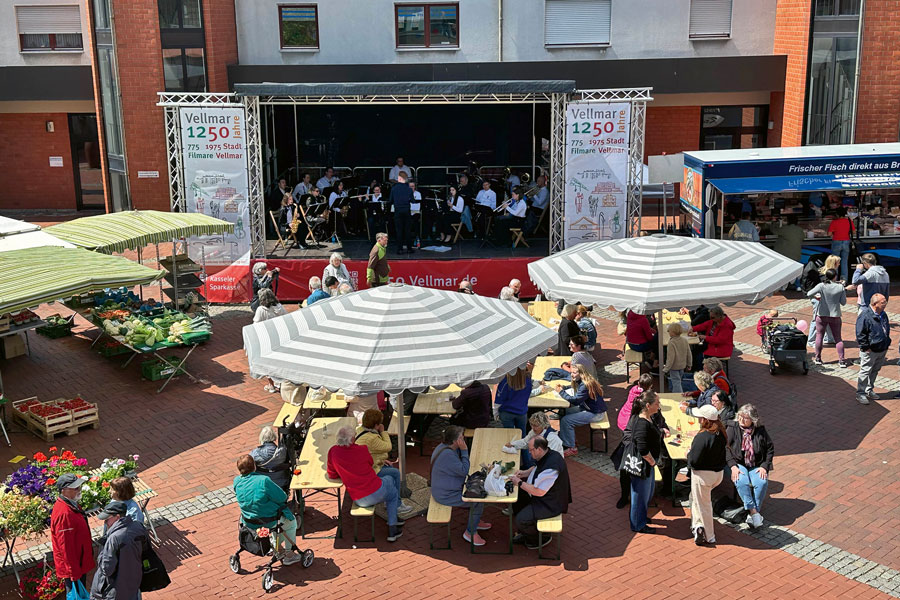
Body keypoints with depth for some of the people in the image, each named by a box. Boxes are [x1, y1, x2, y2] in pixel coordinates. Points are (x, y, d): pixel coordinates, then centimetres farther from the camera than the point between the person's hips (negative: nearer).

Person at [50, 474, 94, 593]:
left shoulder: (72, 505, 2)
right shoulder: (64, 514, -30)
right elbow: (65, 547, -27)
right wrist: (73, 573, -22)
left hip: (80, 563, 9)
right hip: (73, 566, -9)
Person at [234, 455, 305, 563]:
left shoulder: (237, 481, -12)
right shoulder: (263, 481, -28)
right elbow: (282, 498, -17)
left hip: (249, 525, 6)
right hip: (270, 524, -6)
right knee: (291, 521, 27)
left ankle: (278, 550, 45)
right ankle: (290, 555, 32)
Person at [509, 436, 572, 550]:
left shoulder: (550, 467, -34)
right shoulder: (547, 456, -3)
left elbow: (539, 492, -31)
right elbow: (536, 467, 21)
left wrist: (520, 483, -20)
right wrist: (525, 473, 2)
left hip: (550, 504, -10)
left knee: (521, 520, -18)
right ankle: (525, 533, 26)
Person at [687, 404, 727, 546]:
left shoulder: (702, 437, -27)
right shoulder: (721, 434, -3)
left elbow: (694, 461, -25)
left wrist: (689, 453, -3)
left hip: (703, 474, -8)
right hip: (718, 473, 8)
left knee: (703, 504, 9)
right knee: (695, 497, 27)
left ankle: (709, 536, 19)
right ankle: (698, 525, 25)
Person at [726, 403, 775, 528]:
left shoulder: (760, 430, 5)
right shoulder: (732, 428, -1)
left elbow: (770, 448, 9)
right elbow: (725, 447, -8)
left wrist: (764, 466, -4)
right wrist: (733, 466, -20)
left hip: (756, 466, 2)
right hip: (738, 464, -1)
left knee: (762, 482, -29)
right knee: (742, 481, -34)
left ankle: (753, 514, -21)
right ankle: (753, 510, -29)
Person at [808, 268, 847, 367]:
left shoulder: (822, 286, -11)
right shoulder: (840, 287, -8)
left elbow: (809, 294, -13)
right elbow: (843, 302, -2)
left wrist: (816, 296, 7)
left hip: (822, 315, -1)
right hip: (835, 316, 1)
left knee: (819, 336, 12)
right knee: (838, 338, 8)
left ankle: (818, 358, 16)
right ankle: (841, 360, 3)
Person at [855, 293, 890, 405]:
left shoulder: (883, 314, 8)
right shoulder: (865, 315, -19)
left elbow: (887, 329, 23)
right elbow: (860, 333, -18)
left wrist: (887, 343, 16)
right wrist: (865, 347, -18)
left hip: (882, 350, 8)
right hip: (870, 351, -8)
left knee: (875, 371, 18)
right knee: (865, 371, -1)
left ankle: (869, 390, 32)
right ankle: (860, 394, 7)